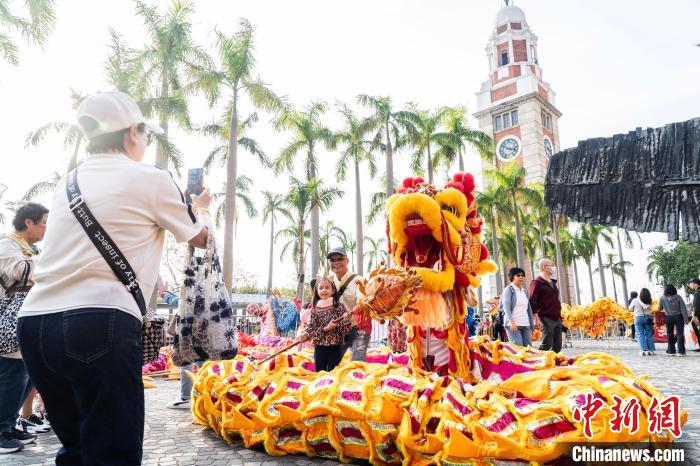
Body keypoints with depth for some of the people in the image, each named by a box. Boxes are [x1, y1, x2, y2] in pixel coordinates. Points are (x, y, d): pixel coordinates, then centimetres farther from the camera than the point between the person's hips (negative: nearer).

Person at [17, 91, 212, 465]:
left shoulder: (67, 185, 19)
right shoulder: (151, 179, 1)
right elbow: (199, 238, 16)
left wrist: (175, 204, 43)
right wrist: (200, 209, 38)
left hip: (33, 322, 8)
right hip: (98, 323, -7)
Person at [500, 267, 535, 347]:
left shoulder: (525, 291, 18)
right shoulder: (508, 290, -1)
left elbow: (529, 309, 20)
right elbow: (506, 306, -12)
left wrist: (532, 327, 16)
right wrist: (511, 321, -25)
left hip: (526, 325, 6)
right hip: (513, 325, -6)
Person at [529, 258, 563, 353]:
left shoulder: (553, 282, 20)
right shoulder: (537, 282, -7)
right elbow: (532, 302, -13)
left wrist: (559, 316, 20)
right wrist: (537, 318, -19)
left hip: (557, 319, 8)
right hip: (546, 319, -8)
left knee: (557, 346, 8)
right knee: (546, 345, -10)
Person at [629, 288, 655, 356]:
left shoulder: (635, 300, -7)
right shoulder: (649, 301, -2)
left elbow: (630, 309, 5)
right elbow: (650, 309, 4)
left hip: (639, 318, -2)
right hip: (648, 318, 2)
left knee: (640, 334, 1)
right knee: (649, 334, 8)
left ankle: (644, 350, -4)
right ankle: (652, 350, 11)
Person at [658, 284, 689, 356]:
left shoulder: (662, 298, -6)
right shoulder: (678, 297, -7)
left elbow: (659, 309, 4)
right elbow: (683, 309, -9)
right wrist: (686, 320, -8)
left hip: (669, 317, 1)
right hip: (678, 316, -1)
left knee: (670, 334, 11)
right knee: (680, 333, 2)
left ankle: (671, 350, 14)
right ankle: (681, 351, -2)